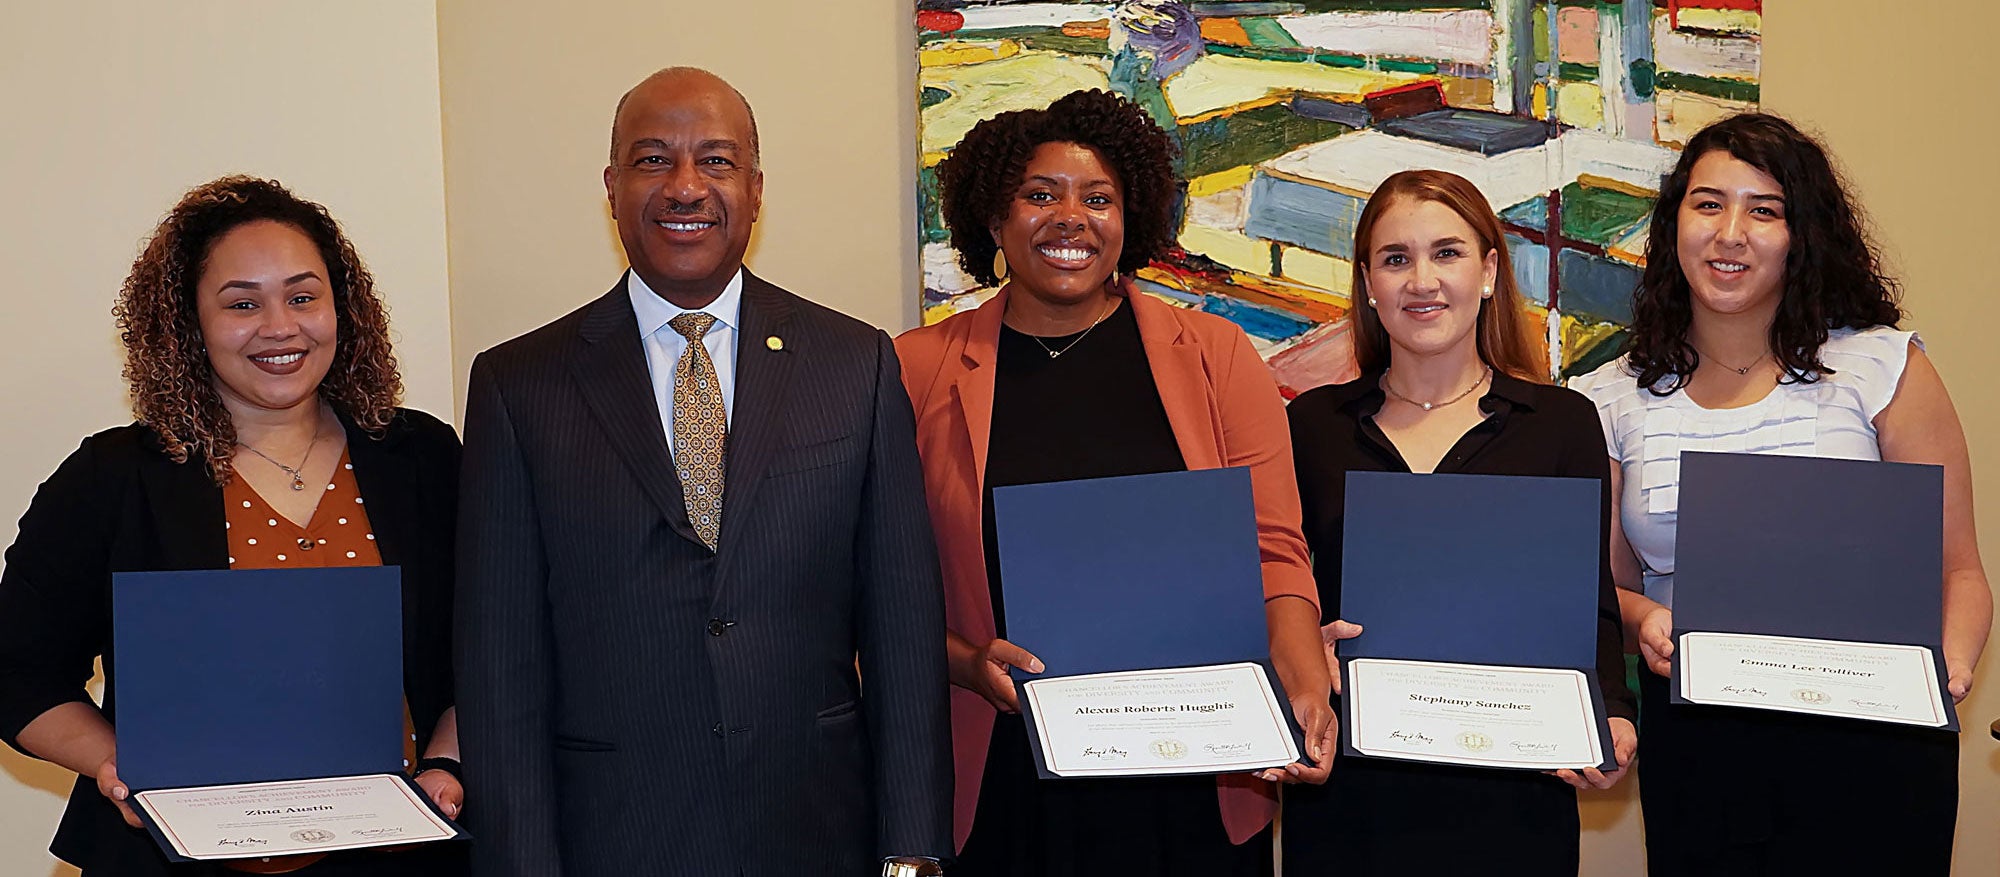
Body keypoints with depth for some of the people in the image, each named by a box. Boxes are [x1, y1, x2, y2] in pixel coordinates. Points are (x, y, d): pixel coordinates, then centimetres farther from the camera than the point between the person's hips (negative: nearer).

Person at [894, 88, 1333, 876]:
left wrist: (1305, 693, -17)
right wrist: (967, 662, -15)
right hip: (1001, 783, 0)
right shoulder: (919, 369, 3)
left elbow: (1272, 552, 0)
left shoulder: (1215, 357, 5)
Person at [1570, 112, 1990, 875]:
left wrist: (1949, 667, -21)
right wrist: (1644, 620, -13)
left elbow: (1957, 569, -2)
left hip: (1869, 745, -2)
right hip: (1691, 748, 2)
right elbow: (1611, 581, 9)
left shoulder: (1882, 369, -2)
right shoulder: (1614, 401, 5)